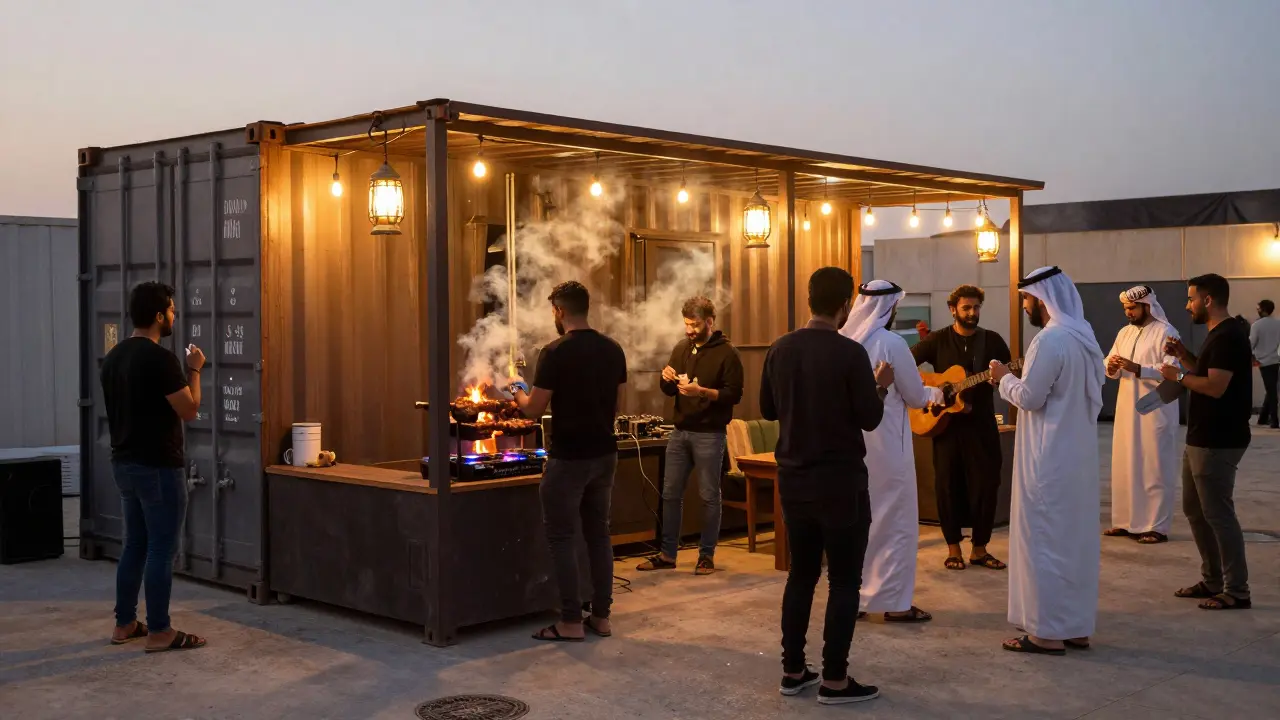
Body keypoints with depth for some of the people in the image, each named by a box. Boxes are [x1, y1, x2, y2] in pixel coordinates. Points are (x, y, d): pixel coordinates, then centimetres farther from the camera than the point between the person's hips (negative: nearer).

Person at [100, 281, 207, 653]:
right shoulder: (160, 358, -19)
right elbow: (189, 410, -15)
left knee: (134, 544, 16)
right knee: (161, 549, -2)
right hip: (158, 467, -9)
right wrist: (194, 371, -3)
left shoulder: (113, 357, 10)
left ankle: (124, 624, 22)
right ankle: (159, 631, 3)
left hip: (124, 463, 9)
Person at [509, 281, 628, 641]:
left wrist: (517, 390, 9)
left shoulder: (555, 353, -14)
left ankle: (571, 622, 4)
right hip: (604, 453, 6)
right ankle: (601, 616, 18)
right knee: (599, 534, 13)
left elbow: (533, 409, -11)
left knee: (562, 537, 2)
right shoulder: (613, 349, 4)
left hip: (568, 458, -6)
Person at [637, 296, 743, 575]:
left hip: (709, 435, -6)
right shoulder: (681, 349, 10)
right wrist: (667, 379, -8)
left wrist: (702, 391, -24)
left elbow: (734, 394, -13)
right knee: (670, 493, 8)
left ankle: (707, 555, 12)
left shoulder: (727, 353, -7)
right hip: (680, 431, 6)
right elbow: (668, 391, 15)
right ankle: (667, 554, 17)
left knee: (709, 496, 2)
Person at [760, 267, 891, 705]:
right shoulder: (850, 353, -15)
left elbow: (767, 410, 12)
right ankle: (834, 680, 6)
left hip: (793, 478, 6)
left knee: (801, 573, 15)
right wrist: (881, 386, 7)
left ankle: (793, 671, 19)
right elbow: (870, 419, -11)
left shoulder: (780, 350, 2)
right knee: (844, 580, 3)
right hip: (840, 480, -6)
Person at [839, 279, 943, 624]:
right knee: (894, 521, 3)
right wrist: (935, 393, 17)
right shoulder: (892, 342, -13)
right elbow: (915, 396, -5)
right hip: (885, 444, -6)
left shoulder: (841, 341, 3)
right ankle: (894, 601, 5)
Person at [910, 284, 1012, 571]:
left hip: (982, 424, 1)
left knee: (986, 485, 1)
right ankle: (954, 548, 14)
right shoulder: (938, 340, 1)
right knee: (948, 484, 2)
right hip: (946, 422, -1)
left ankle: (980, 549, 14)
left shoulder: (992, 340, 5)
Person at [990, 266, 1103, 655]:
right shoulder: (1083, 337, 11)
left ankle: (1048, 631, 3)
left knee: (1043, 539, -2)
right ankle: (1076, 626, 21)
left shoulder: (1050, 340, -19)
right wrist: (1018, 378, 15)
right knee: (1076, 538, 13)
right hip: (1078, 452, 9)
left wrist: (1004, 378, -1)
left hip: (1049, 458, -9)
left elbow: (1029, 397, -18)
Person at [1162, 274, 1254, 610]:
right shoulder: (1217, 335, 15)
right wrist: (1184, 356, 8)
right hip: (1201, 440, 11)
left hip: (1217, 444, -11)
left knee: (1218, 514, -5)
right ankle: (1212, 581, 25)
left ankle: (1236, 592, 3)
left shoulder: (1228, 337, -17)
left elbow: (1215, 386, -25)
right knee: (1195, 510, 16)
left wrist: (1178, 375, -13)